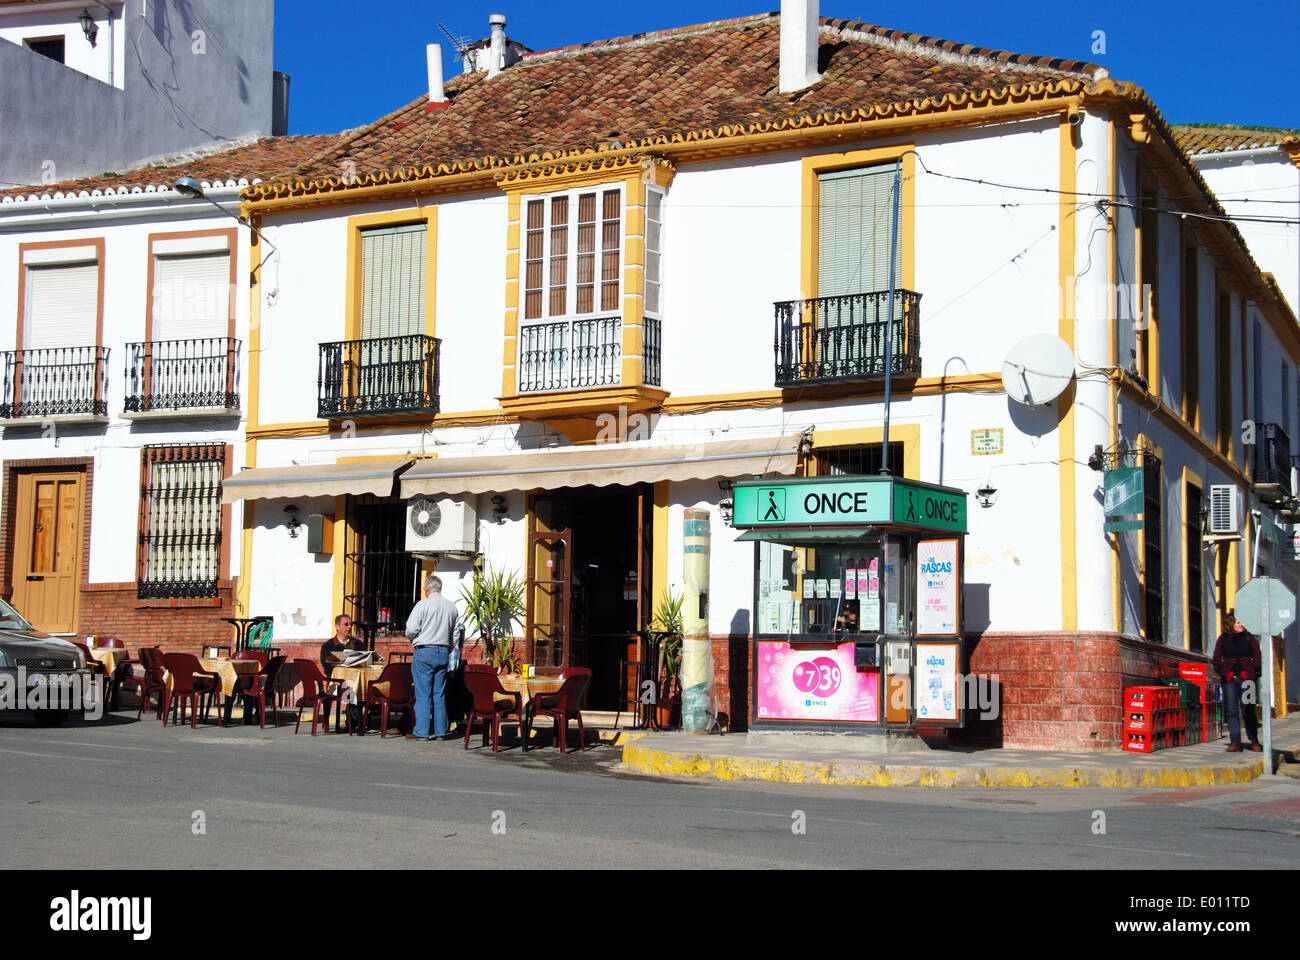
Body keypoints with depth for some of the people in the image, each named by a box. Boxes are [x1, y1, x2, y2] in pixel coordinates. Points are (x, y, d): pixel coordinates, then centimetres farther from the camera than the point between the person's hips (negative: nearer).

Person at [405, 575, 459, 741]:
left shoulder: (423, 605, -8)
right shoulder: (451, 607, 9)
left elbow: (411, 629, -13)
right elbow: (454, 635, 12)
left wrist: (413, 640, 8)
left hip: (424, 652, -5)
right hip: (443, 652, 5)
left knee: (423, 694, -3)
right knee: (440, 694, 10)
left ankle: (421, 732, -3)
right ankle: (441, 731, 10)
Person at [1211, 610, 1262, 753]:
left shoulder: (1249, 637, 7)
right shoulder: (1223, 639, 7)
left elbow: (1257, 657, 8)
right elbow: (1217, 659, 11)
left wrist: (1253, 672, -4)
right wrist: (1224, 672, -2)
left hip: (1246, 678, -1)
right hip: (1229, 679, 1)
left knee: (1248, 710, -2)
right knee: (1231, 710, -1)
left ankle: (1254, 741, 10)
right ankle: (1235, 743, 3)